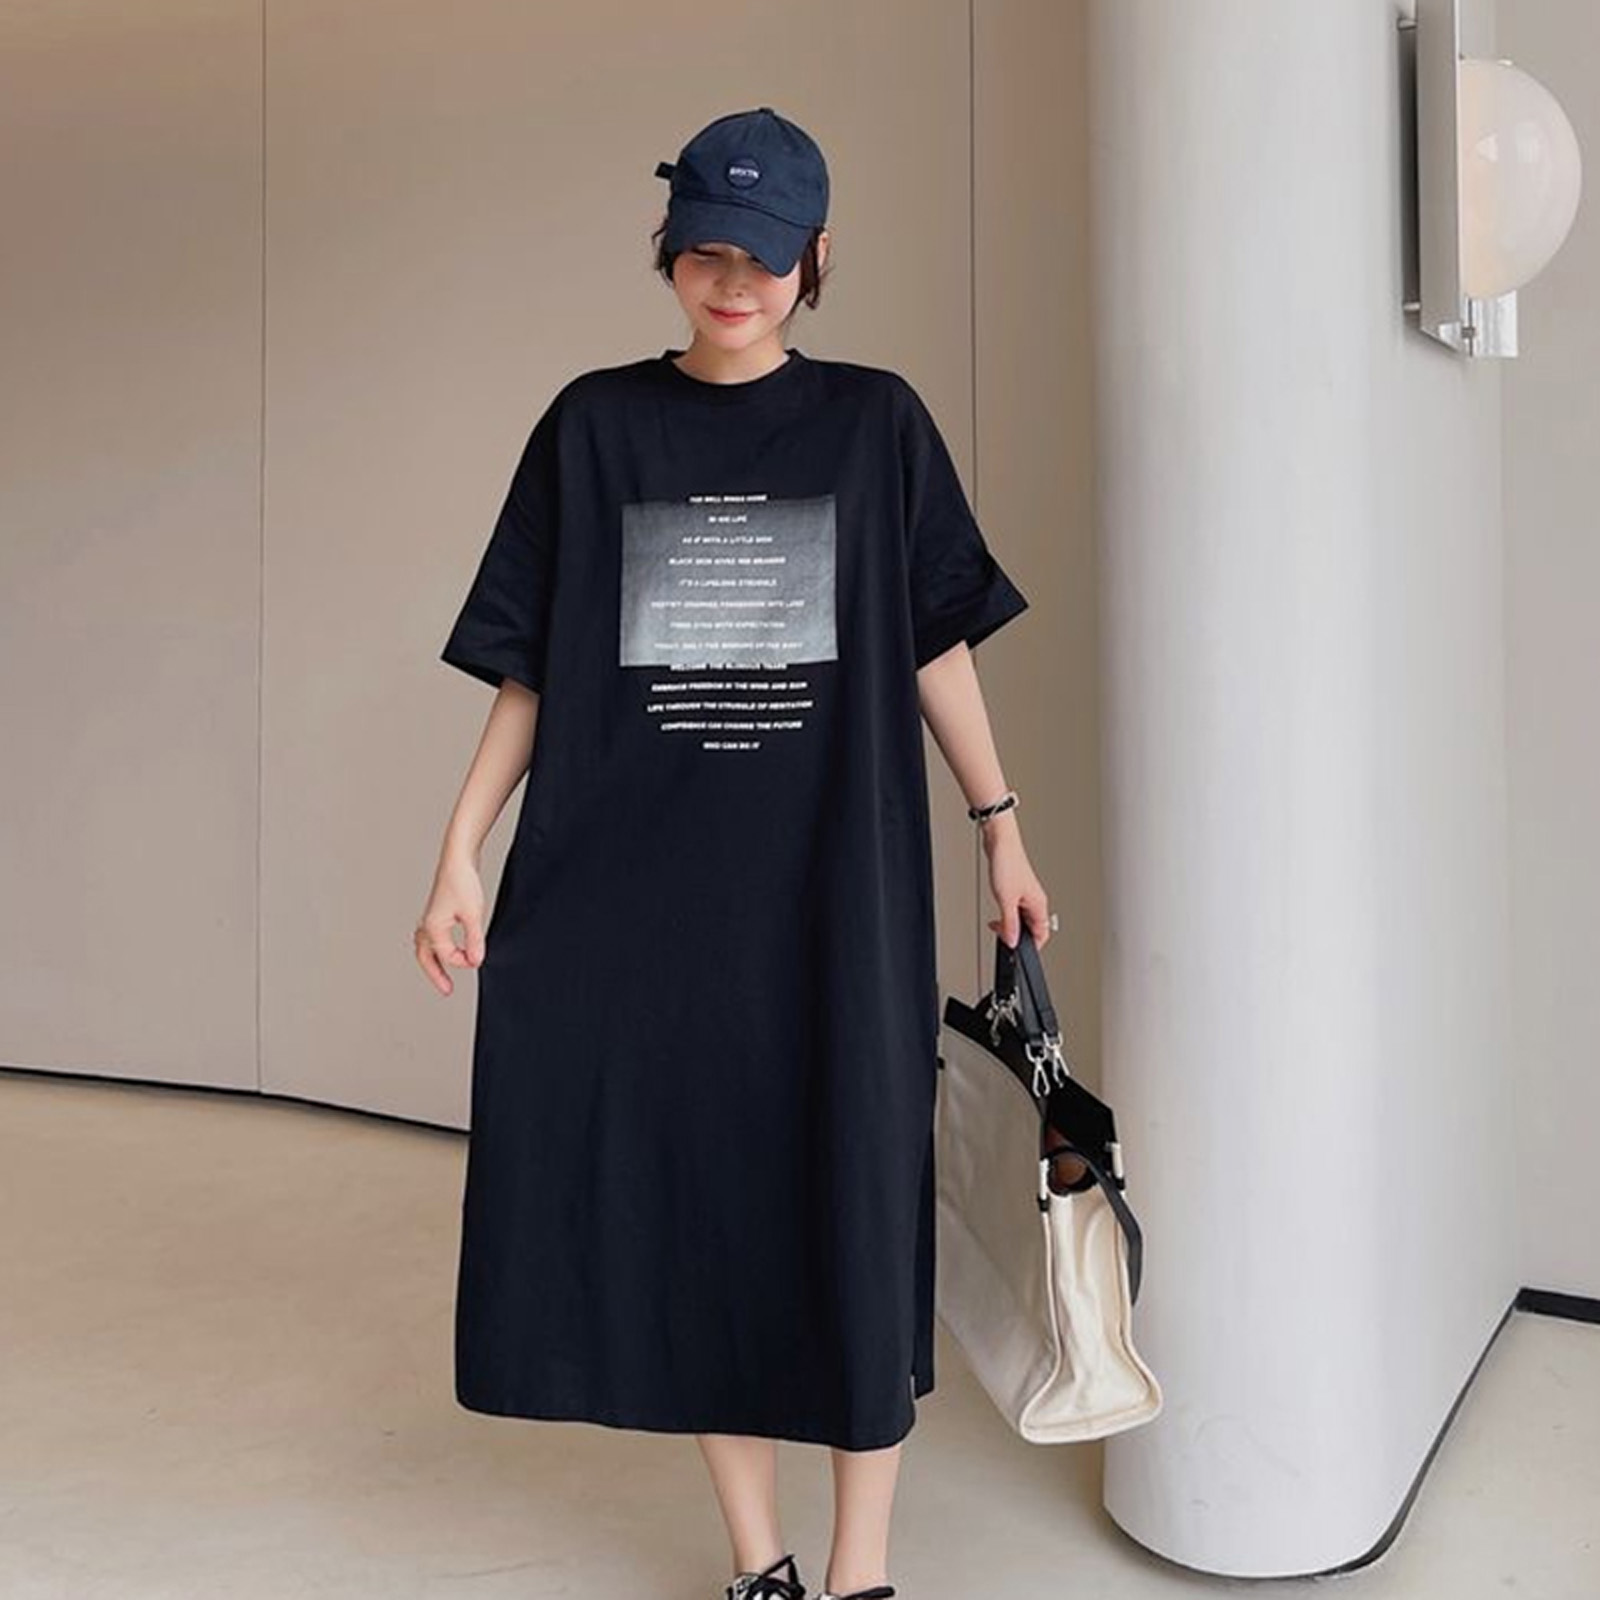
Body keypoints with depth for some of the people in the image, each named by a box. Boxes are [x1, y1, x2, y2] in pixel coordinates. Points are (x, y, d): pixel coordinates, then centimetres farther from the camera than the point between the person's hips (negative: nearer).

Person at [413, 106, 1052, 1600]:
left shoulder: (874, 421, 6)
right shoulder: (594, 425, 7)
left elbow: (936, 644, 9)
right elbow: (528, 668, 7)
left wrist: (1001, 829, 7)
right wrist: (460, 852, 0)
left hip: (834, 881, -1)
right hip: (637, 885, 1)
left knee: (849, 1199, 1)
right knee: (687, 1203, 6)